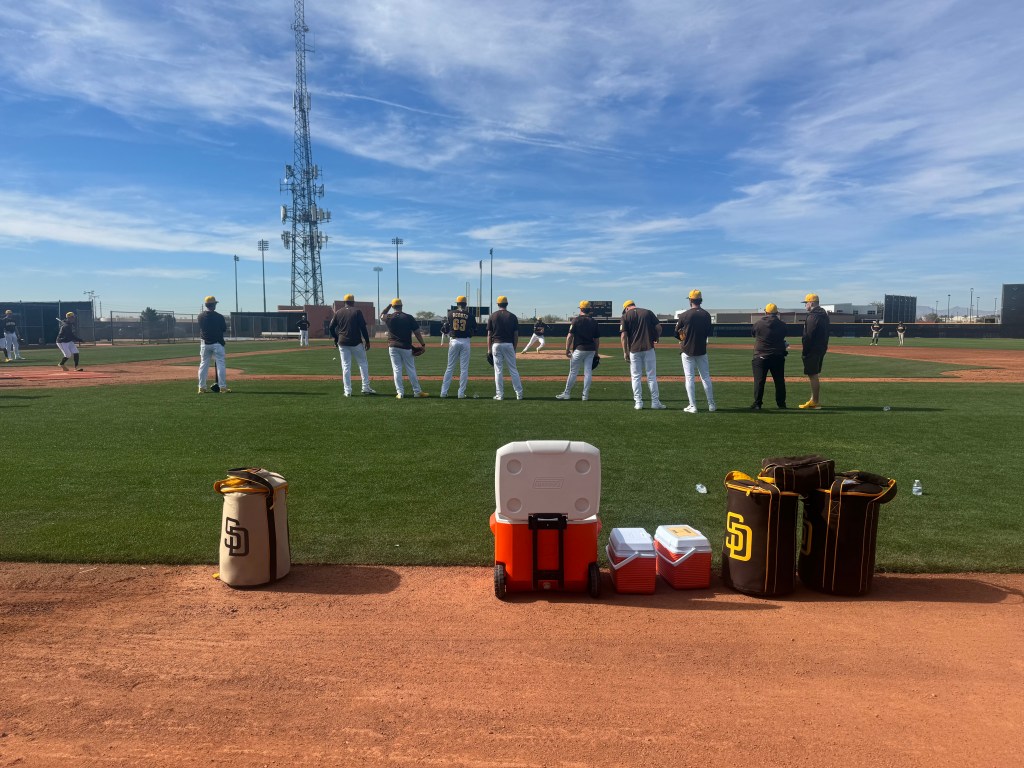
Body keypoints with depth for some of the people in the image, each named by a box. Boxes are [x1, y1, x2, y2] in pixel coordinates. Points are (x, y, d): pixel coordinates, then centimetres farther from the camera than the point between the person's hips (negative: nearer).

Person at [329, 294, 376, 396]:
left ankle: (347, 391, 3)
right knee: (363, 364, 10)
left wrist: (336, 339, 17)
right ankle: (366, 387, 6)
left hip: (342, 343, 3)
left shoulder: (338, 313, 6)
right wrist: (367, 341, -2)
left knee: (346, 366, 5)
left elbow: (331, 328, 5)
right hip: (356, 342, -3)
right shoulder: (357, 311, -3)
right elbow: (363, 327, -8)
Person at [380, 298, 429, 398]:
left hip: (393, 347, 1)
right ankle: (417, 392, 11)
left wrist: (389, 305, 24)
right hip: (406, 347, -1)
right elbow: (417, 333, -5)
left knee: (396, 370, 6)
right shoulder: (409, 318, -5)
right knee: (411, 370, 6)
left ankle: (400, 393, 3)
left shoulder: (389, 318, -1)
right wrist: (423, 344, 0)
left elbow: (382, 315, 24)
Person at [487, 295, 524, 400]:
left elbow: (489, 335, 0)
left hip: (496, 345, -1)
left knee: (498, 370, 3)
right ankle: (519, 393, 7)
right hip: (509, 345, 1)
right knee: (513, 370, 7)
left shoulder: (492, 316, 1)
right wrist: (514, 349, 10)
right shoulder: (512, 316, 2)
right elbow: (516, 335, 1)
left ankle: (500, 395, 4)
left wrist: (489, 350, 4)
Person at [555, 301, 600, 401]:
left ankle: (567, 393, 8)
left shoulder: (576, 320, -5)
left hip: (579, 349, -4)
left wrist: (567, 349, -4)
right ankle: (585, 395, 8)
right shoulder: (594, 322, 6)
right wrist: (596, 352, 15)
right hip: (591, 350, 4)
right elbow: (597, 339, 7)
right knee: (588, 372, 6)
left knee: (573, 372, 2)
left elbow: (570, 336, -9)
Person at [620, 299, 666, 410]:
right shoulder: (648, 312, 7)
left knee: (636, 377, 7)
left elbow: (623, 335, -5)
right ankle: (655, 402, 7)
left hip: (634, 350, -1)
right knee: (651, 376, 6)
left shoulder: (626, 316, 2)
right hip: (648, 348, 1)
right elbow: (659, 327, 2)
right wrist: (657, 338, 21)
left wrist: (625, 352, -2)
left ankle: (638, 403, 7)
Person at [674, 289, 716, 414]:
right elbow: (708, 332, 8)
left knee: (689, 378, 2)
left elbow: (677, 333, -3)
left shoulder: (684, 315, -12)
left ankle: (692, 406, 2)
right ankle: (711, 405, 14)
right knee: (706, 377, 11)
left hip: (687, 350, -3)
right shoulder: (706, 315, -2)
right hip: (701, 350, 3)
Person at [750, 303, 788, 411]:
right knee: (779, 381, 11)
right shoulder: (782, 325, -1)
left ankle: (757, 404, -3)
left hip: (761, 356, -2)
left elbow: (752, 333, 12)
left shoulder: (759, 323, -5)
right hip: (778, 356, 2)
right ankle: (781, 403, 16)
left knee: (759, 380, 0)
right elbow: (783, 336, 11)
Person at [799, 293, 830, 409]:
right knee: (814, 374, 16)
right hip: (822, 348, 10)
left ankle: (816, 402, -5)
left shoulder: (812, 316, -16)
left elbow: (809, 336, -20)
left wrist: (805, 351, -16)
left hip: (813, 350, -10)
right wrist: (824, 346, 20)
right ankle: (814, 400, 22)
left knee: (813, 375, -6)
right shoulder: (824, 315, 15)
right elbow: (826, 334, 18)